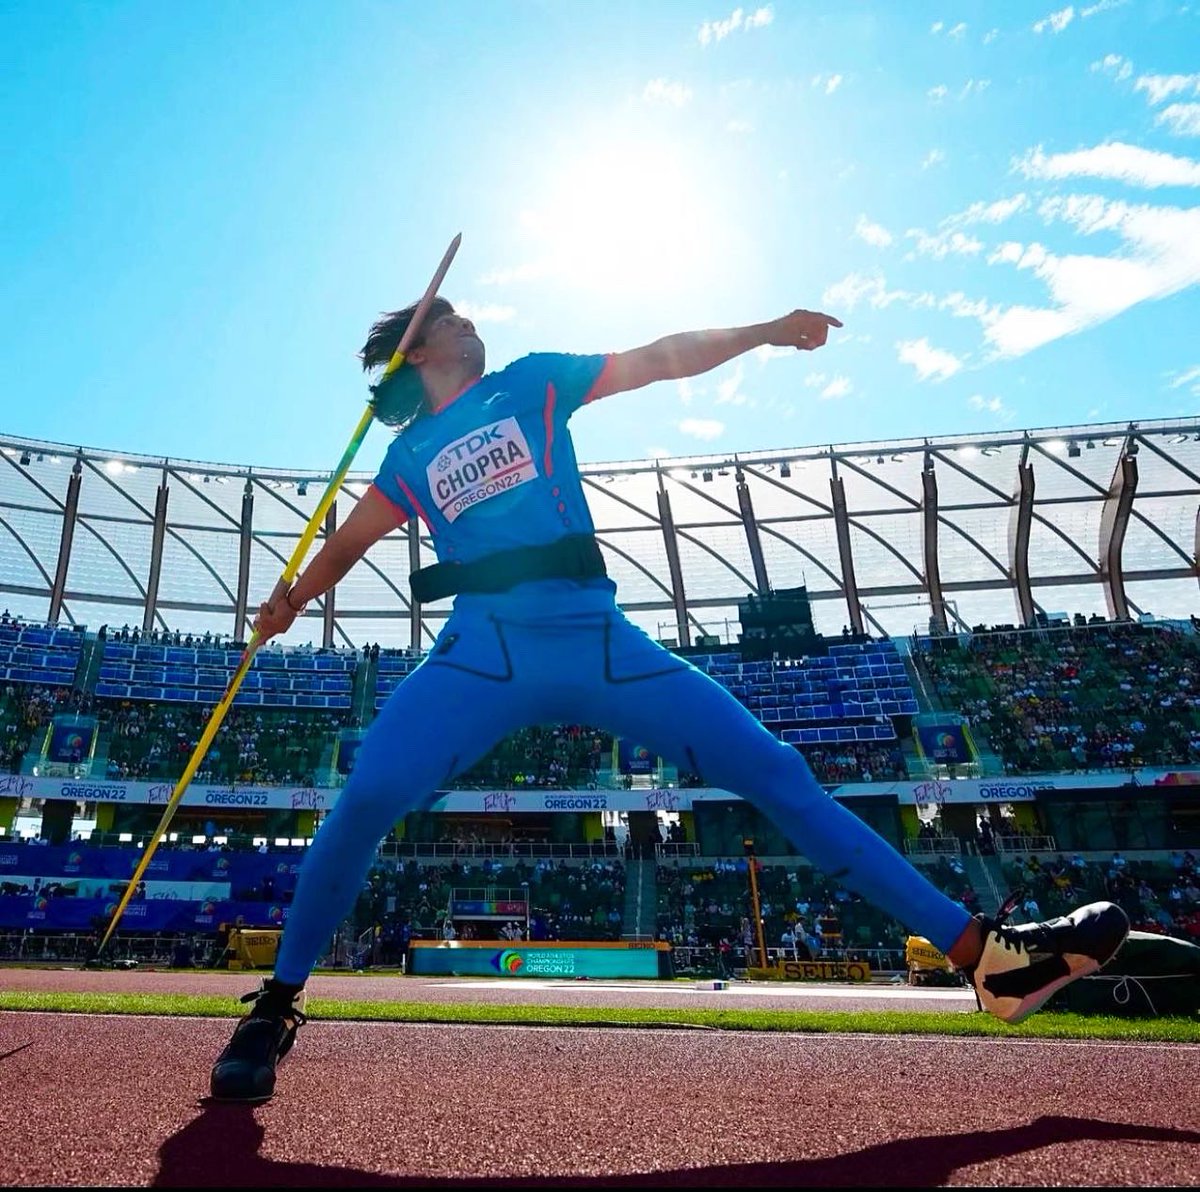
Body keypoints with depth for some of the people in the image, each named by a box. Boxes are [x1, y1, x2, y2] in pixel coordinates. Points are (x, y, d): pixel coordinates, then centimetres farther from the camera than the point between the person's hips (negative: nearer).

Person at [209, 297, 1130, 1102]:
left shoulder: (531, 382, 20)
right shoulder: (411, 454, 20)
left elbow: (659, 360, 17)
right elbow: (347, 543, 25)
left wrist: (764, 331, 9)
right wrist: (287, 605, 12)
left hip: (599, 640, 1)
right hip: (487, 647, 0)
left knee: (779, 775, -4)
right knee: (366, 798, -23)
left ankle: (984, 952, 5)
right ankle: (279, 1004, 2)